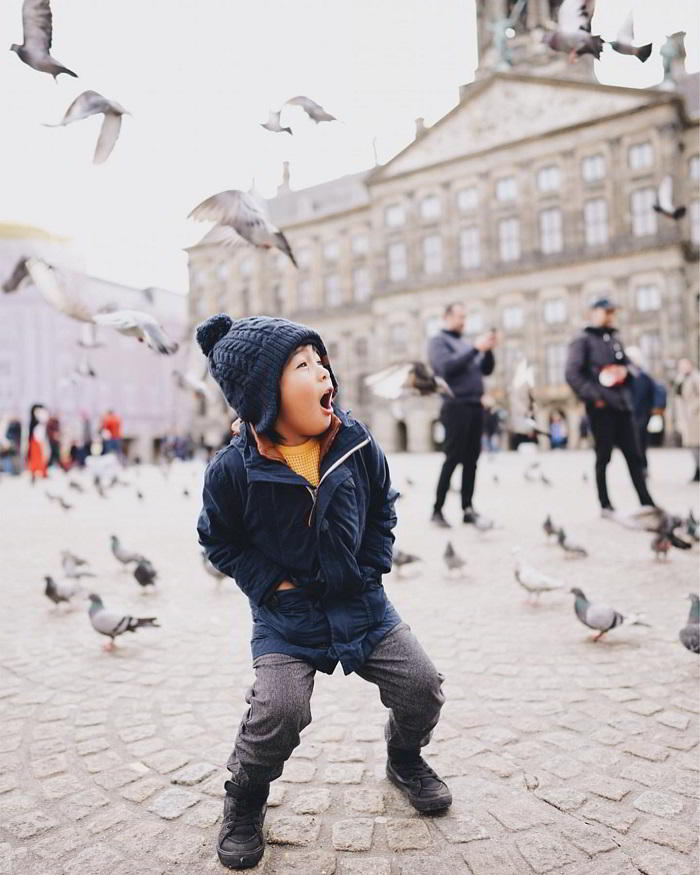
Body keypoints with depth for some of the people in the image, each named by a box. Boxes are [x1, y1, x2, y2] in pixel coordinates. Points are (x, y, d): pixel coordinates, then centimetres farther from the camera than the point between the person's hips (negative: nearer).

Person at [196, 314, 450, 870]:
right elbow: (218, 539, -2)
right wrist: (272, 584, -11)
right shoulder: (233, 469, -18)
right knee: (279, 710, -21)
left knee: (422, 685, -1)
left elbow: (383, 508, 8)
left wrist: (373, 567, 0)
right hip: (286, 616, -3)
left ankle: (405, 758, 35)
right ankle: (245, 799, 14)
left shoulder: (357, 445, -9)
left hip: (361, 604, 3)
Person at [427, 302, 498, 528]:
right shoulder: (438, 341, 1)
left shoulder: (465, 344, 22)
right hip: (456, 405, -7)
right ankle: (437, 510, -3)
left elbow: (486, 370, 17)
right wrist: (475, 349, -15)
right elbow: (447, 366, -16)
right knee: (453, 458, -8)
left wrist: (488, 349, 1)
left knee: (471, 460, 6)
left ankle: (467, 509, 10)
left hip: (475, 406, 7)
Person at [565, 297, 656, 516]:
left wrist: (624, 370, 0)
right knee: (603, 456, 0)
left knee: (634, 455, 5)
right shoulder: (583, 340, 0)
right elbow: (573, 374, -10)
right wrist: (595, 396, -16)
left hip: (622, 405, 6)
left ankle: (646, 502, 8)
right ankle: (605, 505, 9)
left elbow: (627, 365, 25)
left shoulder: (615, 340, 21)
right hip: (601, 407, -6)